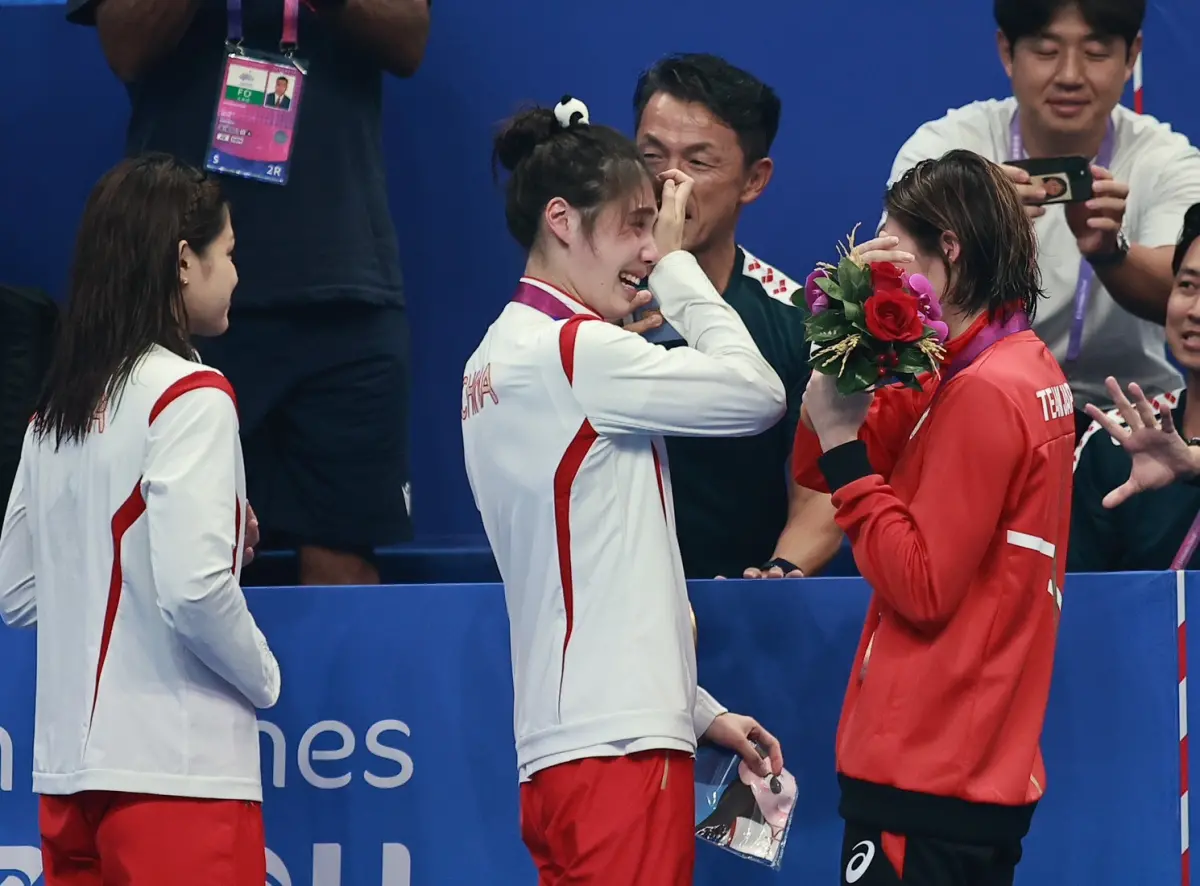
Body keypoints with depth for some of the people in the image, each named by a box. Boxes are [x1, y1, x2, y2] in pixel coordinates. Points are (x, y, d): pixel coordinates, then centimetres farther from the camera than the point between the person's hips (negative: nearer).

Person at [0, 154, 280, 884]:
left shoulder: (60, 407, 12)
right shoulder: (190, 395, -10)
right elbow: (193, 587, -20)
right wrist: (265, 678, -3)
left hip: (68, 772, 7)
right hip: (179, 771, -7)